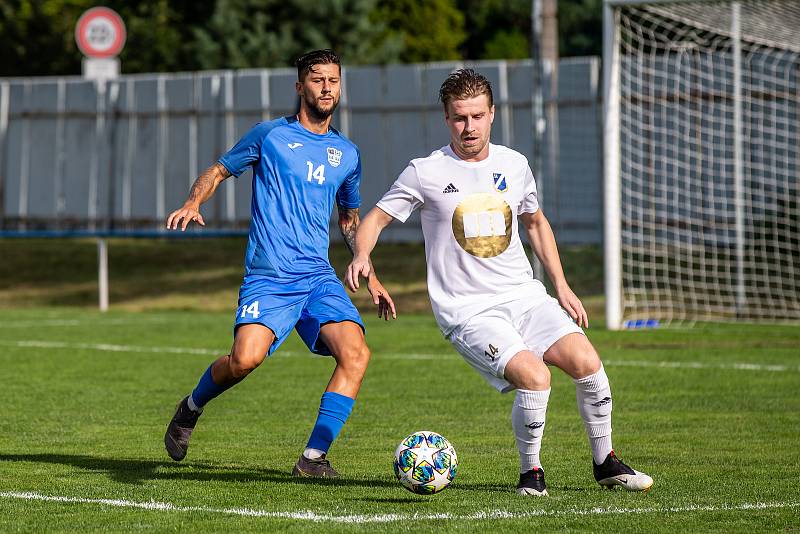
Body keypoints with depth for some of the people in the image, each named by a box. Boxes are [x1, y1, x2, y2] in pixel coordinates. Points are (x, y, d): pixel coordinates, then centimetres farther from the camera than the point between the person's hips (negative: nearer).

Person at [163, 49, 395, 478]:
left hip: (319, 277, 4)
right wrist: (193, 203, -9)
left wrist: (371, 279, 23)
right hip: (268, 277, -4)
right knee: (245, 358, -25)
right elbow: (217, 171, 12)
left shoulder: (347, 154, 16)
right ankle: (191, 408, 7)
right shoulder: (270, 135, 4)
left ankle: (313, 458, -12)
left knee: (356, 353, -19)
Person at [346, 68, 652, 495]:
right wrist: (362, 257, -19)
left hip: (525, 297, 4)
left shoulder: (513, 164, 9)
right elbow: (375, 220, 3)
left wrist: (561, 285, 17)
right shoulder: (426, 172, -4)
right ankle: (530, 471, -3)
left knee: (585, 360, -18)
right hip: (468, 312, -4)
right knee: (534, 377, -27)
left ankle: (606, 463, 3)